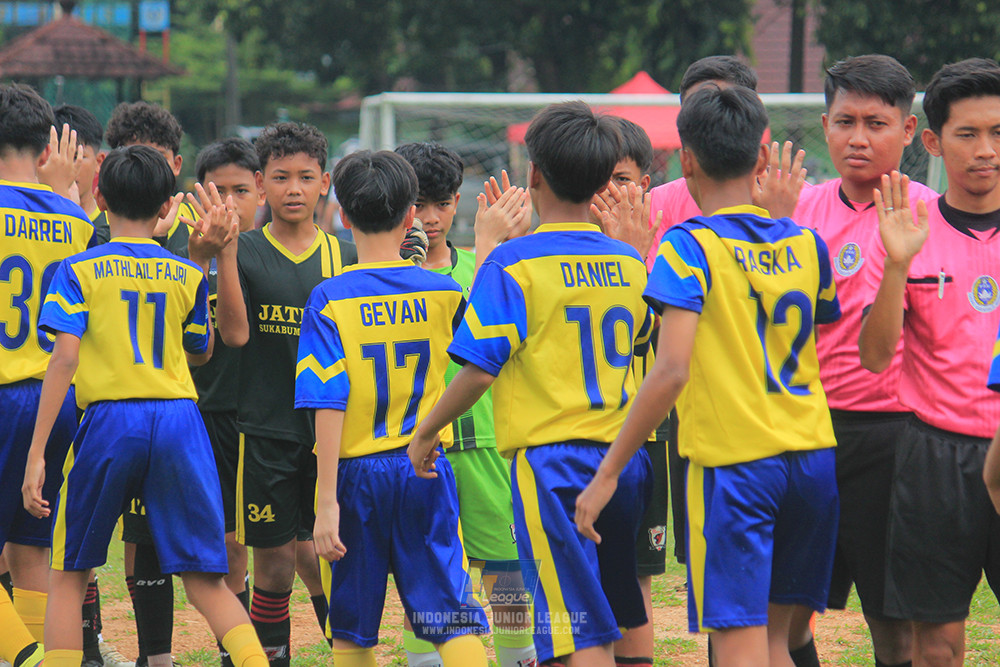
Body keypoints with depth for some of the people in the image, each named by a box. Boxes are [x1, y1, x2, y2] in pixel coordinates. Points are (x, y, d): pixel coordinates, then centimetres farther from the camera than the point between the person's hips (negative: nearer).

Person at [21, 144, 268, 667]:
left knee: (67, 578, 11)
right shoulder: (188, 275, 9)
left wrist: (37, 452, -11)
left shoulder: (79, 270, 1)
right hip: (179, 419, 2)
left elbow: (65, 358, -10)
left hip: (108, 423, -2)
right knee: (205, 581, 4)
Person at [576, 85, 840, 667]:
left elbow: (672, 371, -19)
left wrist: (608, 473, -14)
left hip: (733, 465, -6)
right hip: (814, 458, 6)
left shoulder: (689, 247, -10)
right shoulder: (804, 243, 7)